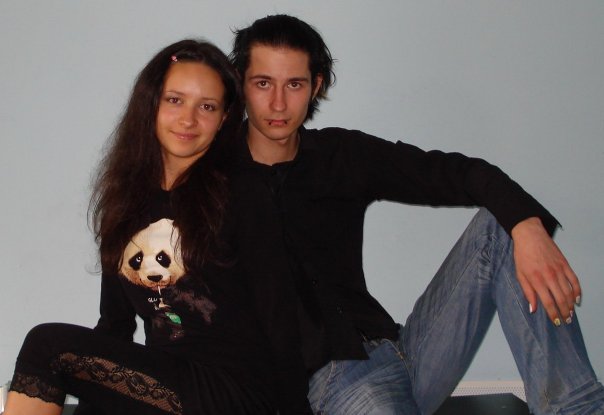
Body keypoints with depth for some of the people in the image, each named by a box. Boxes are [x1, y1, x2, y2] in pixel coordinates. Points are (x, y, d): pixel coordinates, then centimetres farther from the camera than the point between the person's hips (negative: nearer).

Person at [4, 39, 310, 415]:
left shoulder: (237, 196, -4)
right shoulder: (126, 196, 12)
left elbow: (278, 314, -7)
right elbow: (116, 321, 12)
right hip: (165, 380, 5)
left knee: (48, 344, -16)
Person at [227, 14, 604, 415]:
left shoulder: (342, 154, 9)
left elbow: (454, 173, -1)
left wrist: (527, 225, -19)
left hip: (391, 347, 5)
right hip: (327, 372, -5)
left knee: (498, 225, -9)